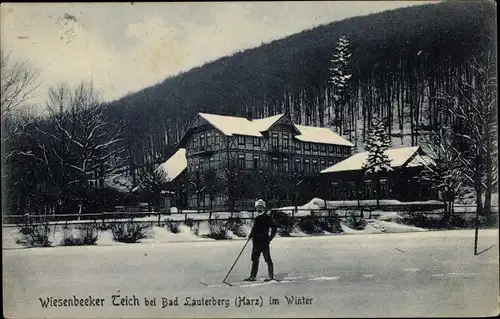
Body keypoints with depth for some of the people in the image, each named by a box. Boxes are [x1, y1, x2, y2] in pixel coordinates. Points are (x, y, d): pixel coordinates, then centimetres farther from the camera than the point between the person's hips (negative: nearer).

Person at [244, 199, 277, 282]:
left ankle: (271, 276, 5)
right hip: (256, 241, 8)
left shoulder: (267, 217, -6)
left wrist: (270, 238, -10)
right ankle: (252, 276, 14)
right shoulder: (257, 218, 17)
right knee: (255, 259, 9)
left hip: (264, 241, -8)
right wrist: (251, 235, 8)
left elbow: (274, 228, -7)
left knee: (267, 259, -2)